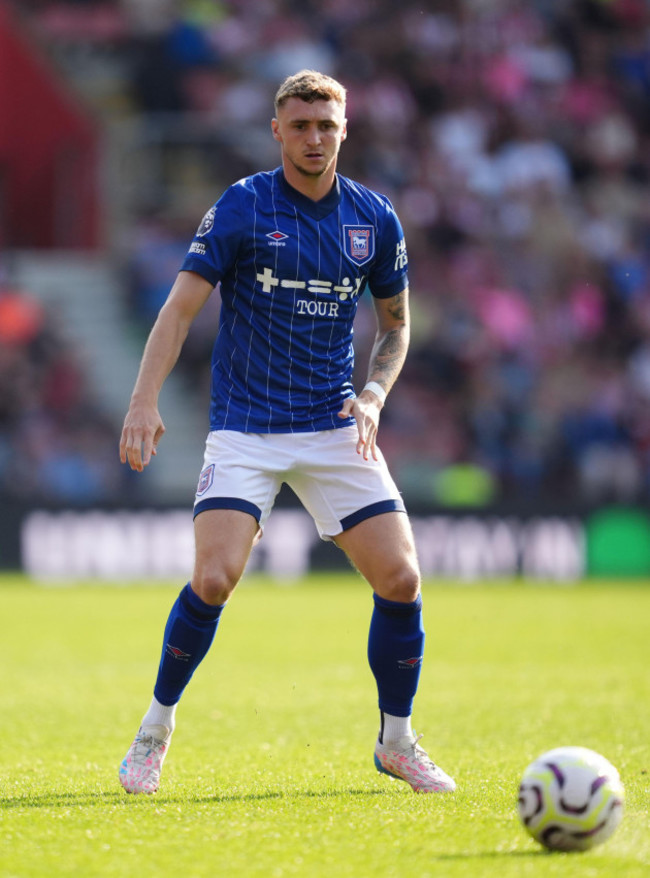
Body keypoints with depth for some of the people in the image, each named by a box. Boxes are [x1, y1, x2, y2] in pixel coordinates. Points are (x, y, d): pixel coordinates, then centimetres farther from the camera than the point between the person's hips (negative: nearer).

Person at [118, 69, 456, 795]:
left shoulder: (374, 218, 4)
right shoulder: (241, 207, -6)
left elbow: (395, 325, 16)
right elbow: (181, 306, -9)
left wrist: (373, 396, -2)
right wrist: (145, 401, -21)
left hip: (336, 428, 3)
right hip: (245, 428, -3)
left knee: (400, 578, -6)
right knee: (215, 577, -20)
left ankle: (397, 741, 15)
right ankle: (155, 729, 2)